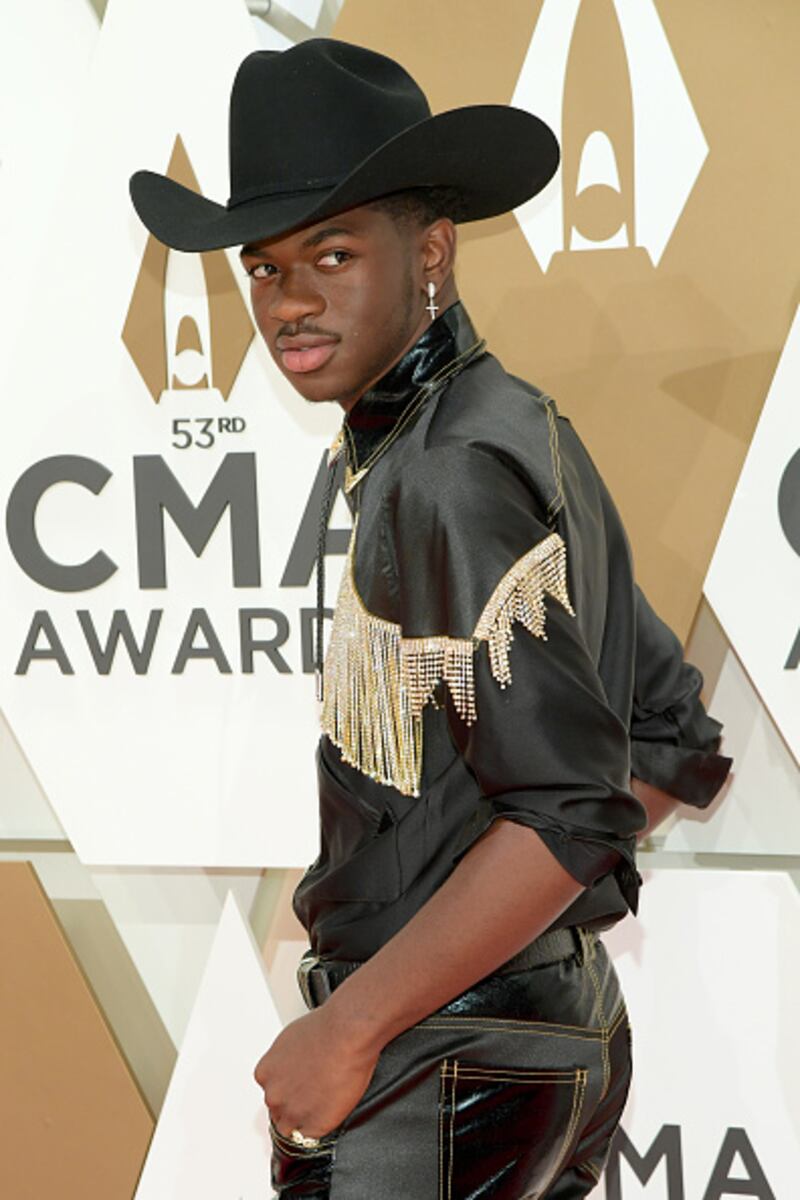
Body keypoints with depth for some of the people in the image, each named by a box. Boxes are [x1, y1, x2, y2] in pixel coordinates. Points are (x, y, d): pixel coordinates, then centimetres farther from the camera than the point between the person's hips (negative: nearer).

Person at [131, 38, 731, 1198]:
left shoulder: (455, 475, -23)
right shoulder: (529, 441, 7)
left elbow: (572, 813, -28)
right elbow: (677, 752, 13)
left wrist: (344, 1029, -22)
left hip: (437, 1079, -10)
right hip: (561, 1023, 10)